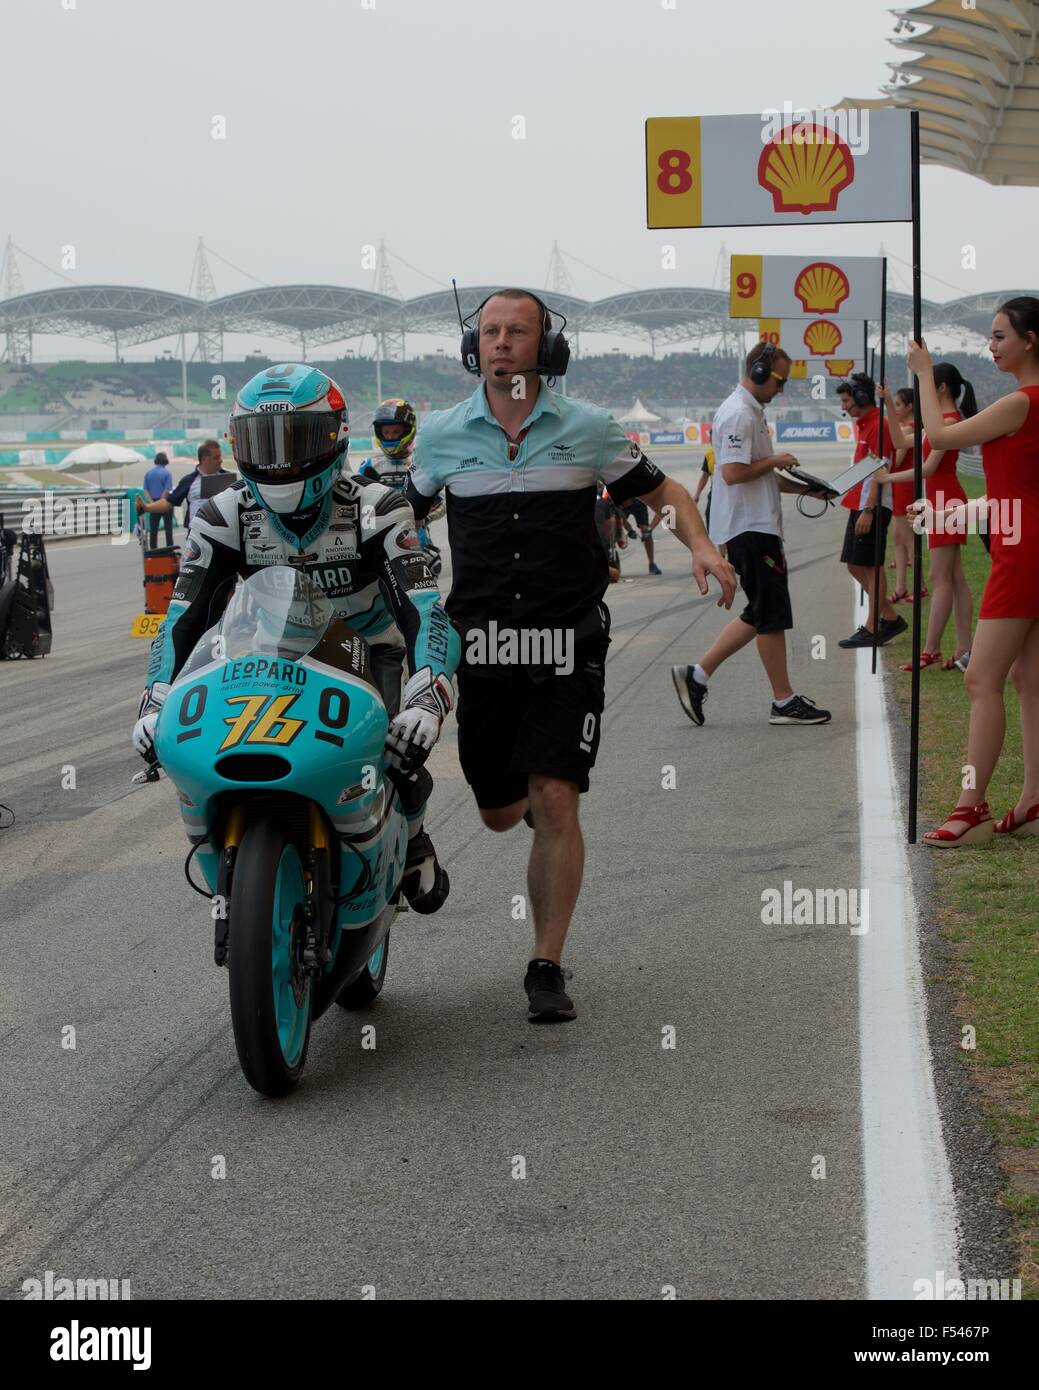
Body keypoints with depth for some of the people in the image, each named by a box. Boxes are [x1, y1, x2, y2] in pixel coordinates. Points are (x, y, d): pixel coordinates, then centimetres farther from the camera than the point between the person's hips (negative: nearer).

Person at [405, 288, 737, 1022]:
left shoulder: (588, 426, 1)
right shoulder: (442, 433, 5)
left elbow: (661, 489, 10)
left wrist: (701, 544, -8)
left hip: (568, 643, -2)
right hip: (482, 644, 2)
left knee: (556, 805, -12)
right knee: (499, 813, 11)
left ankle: (548, 967, -3)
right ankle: (532, 790, 50)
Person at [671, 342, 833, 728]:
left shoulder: (751, 412, 20)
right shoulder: (738, 414, -15)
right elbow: (733, 472, -23)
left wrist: (804, 489, 18)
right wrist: (776, 461, -12)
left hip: (756, 526, 11)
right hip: (750, 528, -11)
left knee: (761, 614, 12)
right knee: (771, 614, -4)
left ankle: (696, 675, 11)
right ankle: (784, 701, 3)